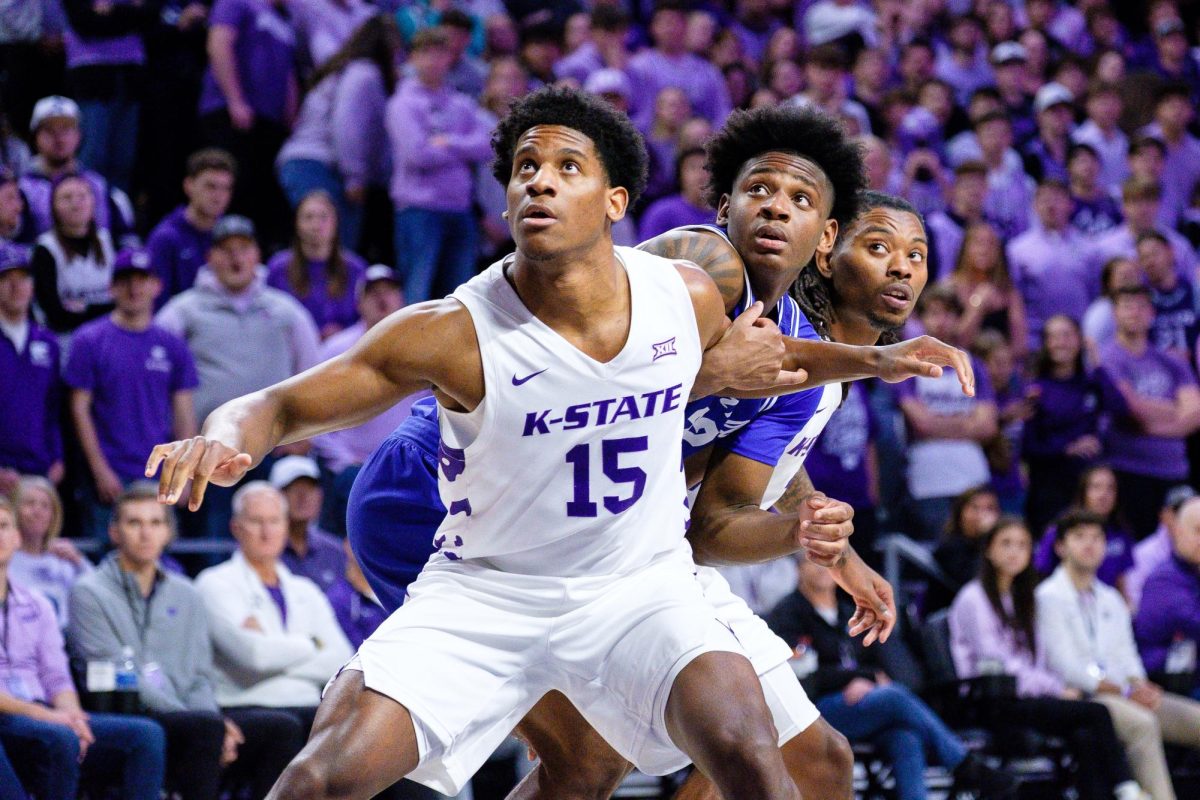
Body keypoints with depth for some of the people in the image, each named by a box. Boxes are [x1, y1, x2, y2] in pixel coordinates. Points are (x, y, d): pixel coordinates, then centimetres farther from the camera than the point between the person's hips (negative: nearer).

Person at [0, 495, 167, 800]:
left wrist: (70, 713, -7)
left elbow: (57, 679, 17)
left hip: (42, 715, 6)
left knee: (146, 734, -15)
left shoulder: (36, 606, 22)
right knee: (58, 738, -38)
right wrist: (39, 713, -19)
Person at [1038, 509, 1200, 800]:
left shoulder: (1110, 599, 24)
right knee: (1142, 723, -35)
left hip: (1126, 694, 7)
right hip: (1079, 698, -7)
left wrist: (1139, 685, -8)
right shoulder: (1049, 597, 0)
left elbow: (1126, 656, 17)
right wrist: (1126, 691, -15)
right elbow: (1065, 665, -9)